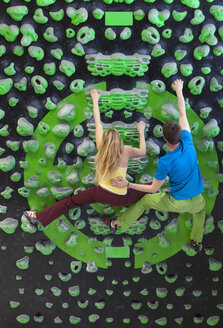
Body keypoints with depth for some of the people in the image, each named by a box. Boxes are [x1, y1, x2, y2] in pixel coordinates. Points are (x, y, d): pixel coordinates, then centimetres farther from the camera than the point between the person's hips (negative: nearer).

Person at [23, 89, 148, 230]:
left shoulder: (102, 147, -9)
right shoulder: (126, 151, -13)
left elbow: (98, 123, 2)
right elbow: (143, 151, 10)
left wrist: (95, 100, 13)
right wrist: (141, 131, 22)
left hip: (102, 193, 1)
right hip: (120, 198, -1)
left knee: (70, 201, 15)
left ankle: (38, 216, 16)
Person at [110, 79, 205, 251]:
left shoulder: (165, 162, -28)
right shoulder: (188, 143, -18)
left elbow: (153, 188, -16)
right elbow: (183, 114, -5)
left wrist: (127, 184, -14)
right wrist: (179, 91, 7)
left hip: (176, 202, -4)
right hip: (195, 201, 4)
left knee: (145, 200, 18)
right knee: (201, 208, 41)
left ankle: (119, 223, 33)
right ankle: (197, 241, 45)